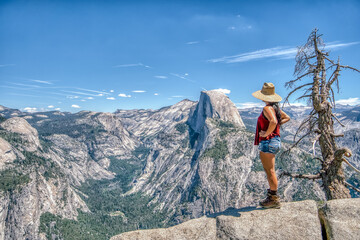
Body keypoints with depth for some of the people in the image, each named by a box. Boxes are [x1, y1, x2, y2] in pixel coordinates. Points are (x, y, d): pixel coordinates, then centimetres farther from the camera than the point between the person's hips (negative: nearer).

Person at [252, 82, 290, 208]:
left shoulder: (267, 108, -16)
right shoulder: (275, 107, 12)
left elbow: (273, 121, -34)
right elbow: (286, 118, 25)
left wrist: (267, 133, -20)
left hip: (268, 142, -10)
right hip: (275, 140, 10)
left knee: (270, 171, -2)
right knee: (269, 170, 20)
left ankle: (274, 199, 8)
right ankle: (272, 194, 31)